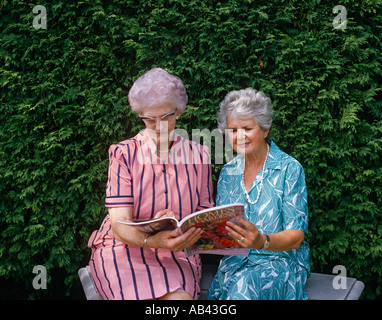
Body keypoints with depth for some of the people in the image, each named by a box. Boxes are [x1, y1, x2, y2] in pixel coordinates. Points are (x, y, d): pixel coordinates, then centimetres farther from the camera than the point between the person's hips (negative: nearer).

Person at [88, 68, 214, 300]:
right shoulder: (123, 154, 0)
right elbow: (120, 224, -8)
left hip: (177, 255, 2)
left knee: (180, 297, -30)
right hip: (124, 249, -1)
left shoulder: (199, 155, 8)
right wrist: (151, 240, -30)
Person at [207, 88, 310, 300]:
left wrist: (262, 241, -30)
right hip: (234, 262, 4)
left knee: (244, 285, -34)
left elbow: (296, 237, -9)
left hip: (279, 261, -3)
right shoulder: (228, 172, 10)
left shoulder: (289, 169, -5)